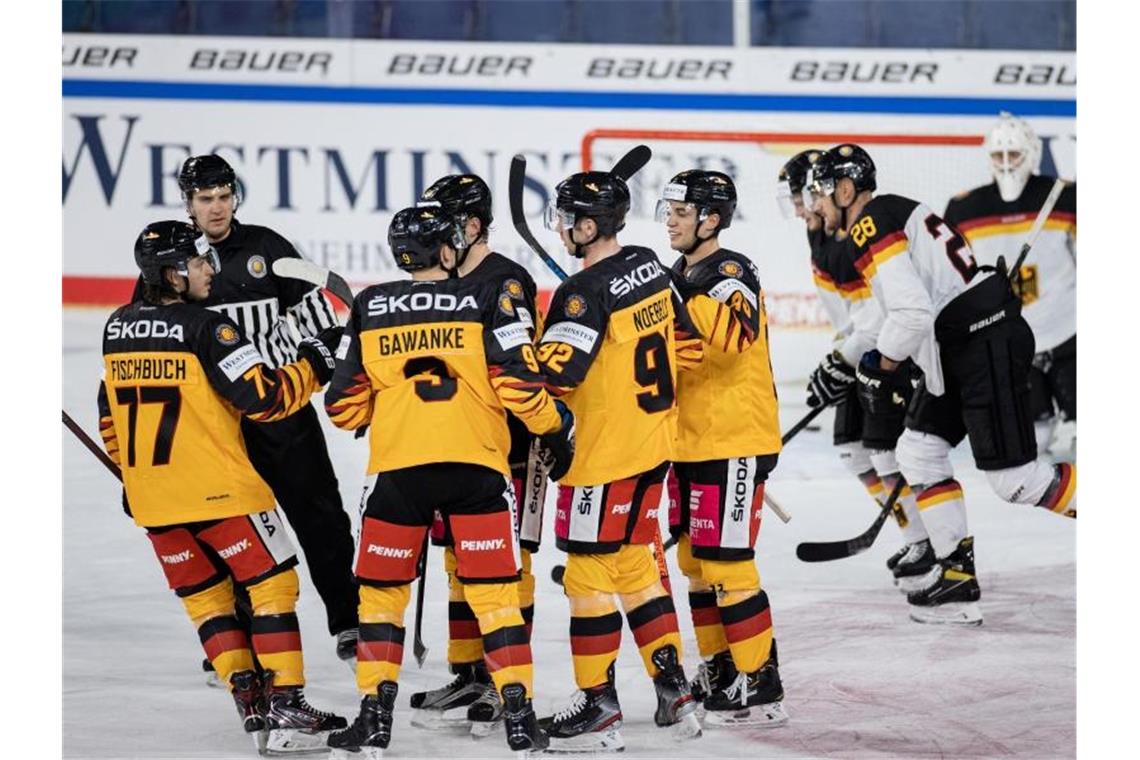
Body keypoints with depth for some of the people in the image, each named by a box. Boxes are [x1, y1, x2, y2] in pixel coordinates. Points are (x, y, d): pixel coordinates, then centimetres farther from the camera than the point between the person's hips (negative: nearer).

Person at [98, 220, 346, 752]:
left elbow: (110, 416, 16)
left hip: (150, 494, 7)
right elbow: (263, 399, -17)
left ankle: (250, 704, 11)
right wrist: (312, 364, -3)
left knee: (204, 595, 15)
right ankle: (286, 708, -3)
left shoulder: (119, 328, 7)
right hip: (216, 489, -7)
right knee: (272, 584, 2)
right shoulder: (205, 329, -14)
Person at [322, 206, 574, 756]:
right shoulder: (483, 299, 2)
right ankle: (518, 712, -2)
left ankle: (375, 715, 7)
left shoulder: (369, 309, 8)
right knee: (493, 590, 4)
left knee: (382, 587, 12)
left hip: (396, 466, 1)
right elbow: (518, 382, -4)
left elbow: (344, 405, 10)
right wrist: (556, 429, 12)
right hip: (476, 463, -1)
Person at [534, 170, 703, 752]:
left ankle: (598, 707, 3)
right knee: (632, 564, 18)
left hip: (605, 455, -9)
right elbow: (683, 340, 16)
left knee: (590, 573, -1)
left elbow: (555, 371, -28)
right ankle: (673, 693, 19)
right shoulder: (649, 267, 6)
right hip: (653, 444, 9)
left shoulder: (586, 291, -20)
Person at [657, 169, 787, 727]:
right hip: (690, 443, 10)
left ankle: (760, 687, -5)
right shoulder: (683, 275, 14)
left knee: (726, 565, -10)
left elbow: (735, 332, -36)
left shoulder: (731, 273, -15)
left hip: (736, 443, -10)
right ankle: (719, 670, 27)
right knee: (694, 559, 15)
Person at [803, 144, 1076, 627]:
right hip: (962, 350, 11)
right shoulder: (894, 215, 19)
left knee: (1013, 478, -9)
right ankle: (957, 578, 11)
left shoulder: (871, 227, -13)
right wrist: (848, 362, 22)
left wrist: (880, 369, -7)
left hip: (988, 342, -11)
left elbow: (912, 311, -23)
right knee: (919, 452, 12)